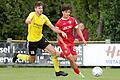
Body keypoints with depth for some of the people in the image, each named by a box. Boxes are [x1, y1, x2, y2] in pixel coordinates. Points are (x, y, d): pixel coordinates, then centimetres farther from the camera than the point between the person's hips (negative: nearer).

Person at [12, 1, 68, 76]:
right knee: (32, 60, 8)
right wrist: (28, 21, -67)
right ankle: (18, 55, 37)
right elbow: (27, 21, -41)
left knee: (53, 52, -11)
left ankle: (57, 71, 1)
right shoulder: (32, 14, -18)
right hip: (32, 40, -4)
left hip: (40, 38, 4)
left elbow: (52, 27, 2)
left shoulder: (44, 17, -3)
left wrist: (61, 32, -14)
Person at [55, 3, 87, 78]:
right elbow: (58, 35, -8)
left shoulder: (73, 20, -1)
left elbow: (78, 30, 7)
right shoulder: (59, 23, -12)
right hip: (63, 42, -4)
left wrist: (83, 39, -2)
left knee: (74, 58, -4)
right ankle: (79, 73, -2)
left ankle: (63, 55, 24)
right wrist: (64, 44, -16)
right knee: (71, 58, -14)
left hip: (71, 42, 5)